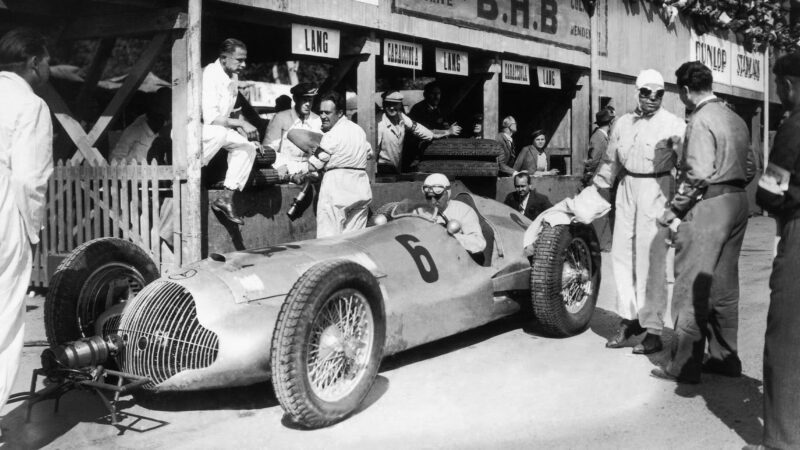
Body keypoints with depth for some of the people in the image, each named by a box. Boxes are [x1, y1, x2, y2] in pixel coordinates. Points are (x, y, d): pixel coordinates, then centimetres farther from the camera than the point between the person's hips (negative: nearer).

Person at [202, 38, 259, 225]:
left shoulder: (233, 77, 7)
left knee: (247, 146, -6)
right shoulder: (209, 75, -23)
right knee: (219, 133, -37)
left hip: (218, 130, 9)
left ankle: (226, 198, -6)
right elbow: (210, 118, -30)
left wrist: (242, 130, 1)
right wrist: (240, 123, -26)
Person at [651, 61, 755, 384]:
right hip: (737, 203, 9)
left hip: (708, 207, -9)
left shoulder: (701, 120, -12)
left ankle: (685, 365, 0)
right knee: (724, 284, 14)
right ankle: (724, 357, 21)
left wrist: (675, 208, -13)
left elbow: (699, 174, -20)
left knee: (692, 286, -4)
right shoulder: (735, 119, 15)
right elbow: (749, 169, 17)